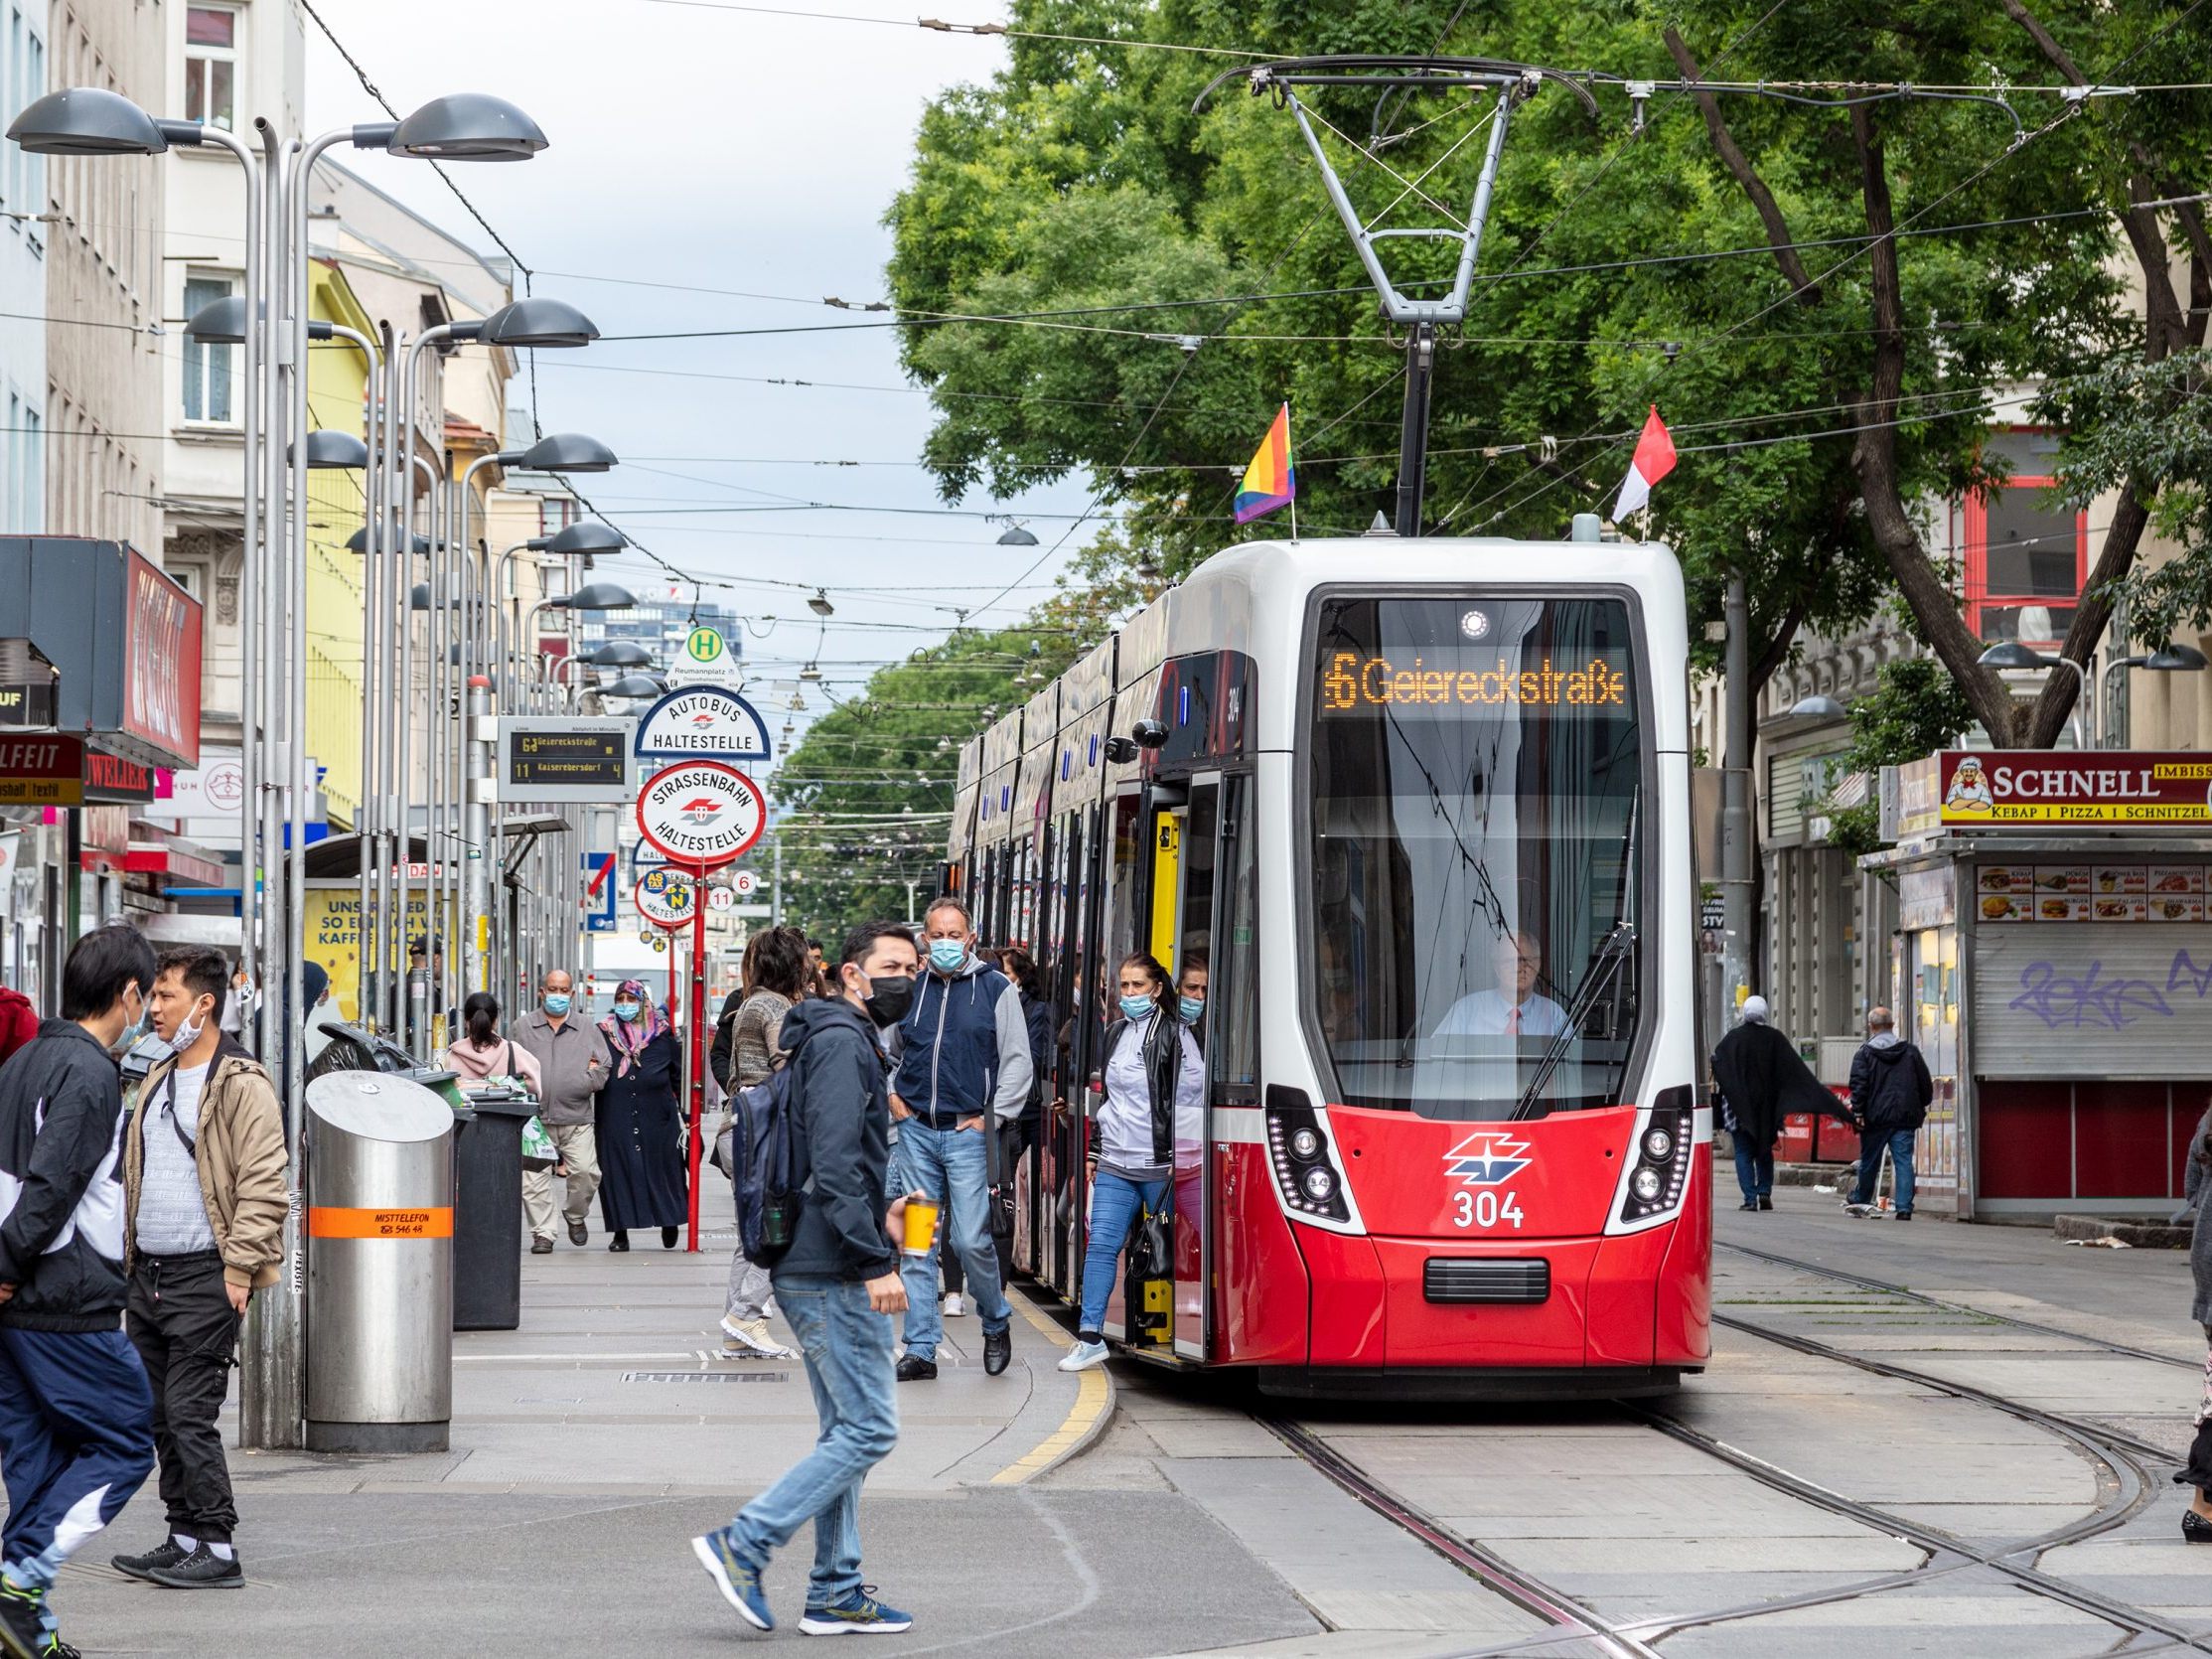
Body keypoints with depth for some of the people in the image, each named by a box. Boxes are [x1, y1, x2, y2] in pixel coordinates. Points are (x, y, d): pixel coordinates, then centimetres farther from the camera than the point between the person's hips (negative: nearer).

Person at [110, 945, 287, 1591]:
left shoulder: (242, 1084, -9)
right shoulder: (157, 1081, 17)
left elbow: (263, 1184, -14)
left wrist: (240, 1266, -18)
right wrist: (124, 1258, 17)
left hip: (204, 1276, -8)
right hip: (147, 1275, 8)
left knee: (188, 1411, -11)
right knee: (160, 1415, 10)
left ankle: (218, 1549, -6)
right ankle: (184, 1539, 17)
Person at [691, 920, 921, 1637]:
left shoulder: (847, 1042, 20)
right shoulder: (842, 1042, -13)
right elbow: (834, 1163, -22)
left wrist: (877, 1216, 19)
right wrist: (874, 1260, -24)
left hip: (816, 1272, 11)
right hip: (832, 1274, -11)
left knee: (846, 1432, 13)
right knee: (869, 1429, -9)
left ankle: (835, 1593, 16)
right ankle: (742, 1545, -9)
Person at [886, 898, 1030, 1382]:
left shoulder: (996, 989, 0)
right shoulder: (910, 989, 10)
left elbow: (1018, 1061, 1)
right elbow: (883, 1050, 25)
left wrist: (992, 1117, -5)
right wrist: (891, 1097, 12)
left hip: (968, 1131, -3)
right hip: (916, 1130, 4)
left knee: (971, 1240, -9)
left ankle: (996, 1322, 17)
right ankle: (920, 1350, 6)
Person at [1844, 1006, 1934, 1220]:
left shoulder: (1864, 1054, -1)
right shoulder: (1910, 1051, 8)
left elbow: (1859, 1085, -10)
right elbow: (1926, 1084, 12)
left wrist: (1858, 1112, -9)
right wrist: (1921, 1109, 23)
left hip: (1876, 1116, -2)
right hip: (1905, 1118, 2)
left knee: (1869, 1161, 12)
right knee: (1904, 1161, -1)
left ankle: (1860, 1201, 30)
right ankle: (1904, 1208, -9)